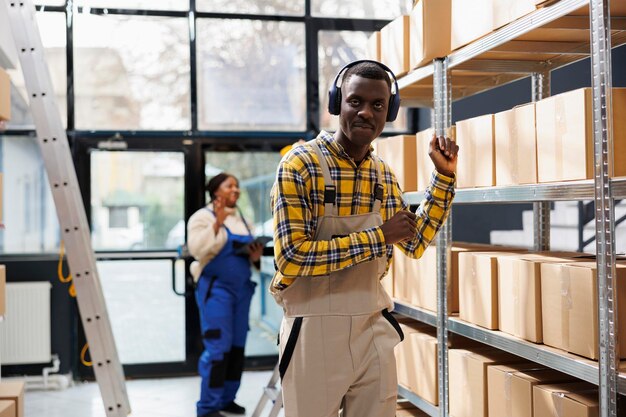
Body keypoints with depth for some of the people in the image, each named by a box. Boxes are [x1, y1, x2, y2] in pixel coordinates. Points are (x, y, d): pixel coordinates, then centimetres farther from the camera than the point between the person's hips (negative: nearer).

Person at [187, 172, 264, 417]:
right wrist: (217, 223, -23)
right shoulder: (204, 216, -5)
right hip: (216, 289, -7)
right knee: (218, 347, -9)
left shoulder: (241, 219, 17)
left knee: (237, 347, 9)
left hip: (241, 289, 7)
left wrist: (255, 256, 1)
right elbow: (197, 248, -19)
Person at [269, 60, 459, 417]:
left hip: (374, 329, 6)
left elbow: (415, 243, 15)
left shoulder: (384, 174, 7)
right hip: (315, 330, -5)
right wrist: (378, 236, -21)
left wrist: (444, 176, 6)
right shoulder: (300, 165, -14)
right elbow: (292, 258, -22)